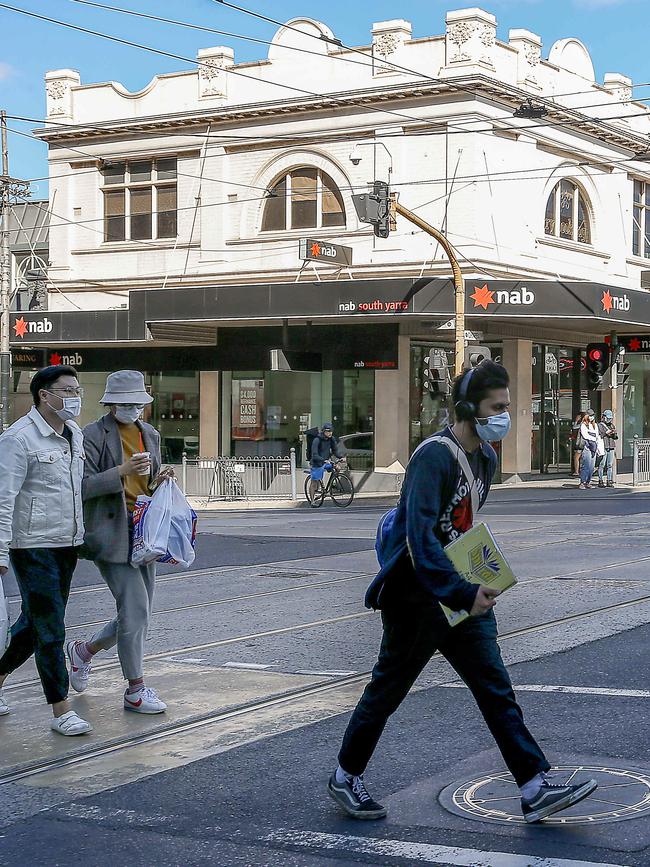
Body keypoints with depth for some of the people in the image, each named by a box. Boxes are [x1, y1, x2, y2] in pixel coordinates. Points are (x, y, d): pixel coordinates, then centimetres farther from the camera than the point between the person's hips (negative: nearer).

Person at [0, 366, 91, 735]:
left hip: (67, 545, 8)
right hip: (33, 546, -8)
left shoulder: (75, 435, 11)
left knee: (34, 623, 15)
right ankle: (62, 711, 0)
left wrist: (84, 538, 23)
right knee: (50, 630, -5)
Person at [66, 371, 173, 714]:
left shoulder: (150, 434, 14)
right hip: (112, 533, -7)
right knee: (135, 609, -10)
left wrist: (160, 480, 2)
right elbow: (82, 487, -13)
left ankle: (83, 651, 34)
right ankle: (135, 691, 1)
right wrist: (121, 471, -23)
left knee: (137, 614, 11)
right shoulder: (93, 435, -7)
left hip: (143, 532, 7)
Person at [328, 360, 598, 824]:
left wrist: (476, 587, 19)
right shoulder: (434, 456, -21)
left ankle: (535, 789, 2)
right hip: (417, 596, -8)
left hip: (465, 597, 8)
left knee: (496, 689, 2)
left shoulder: (486, 457, 8)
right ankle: (346, 777, 24)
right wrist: (461, 592, -36)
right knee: (388, 689, 7)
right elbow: (420, 534, -31)